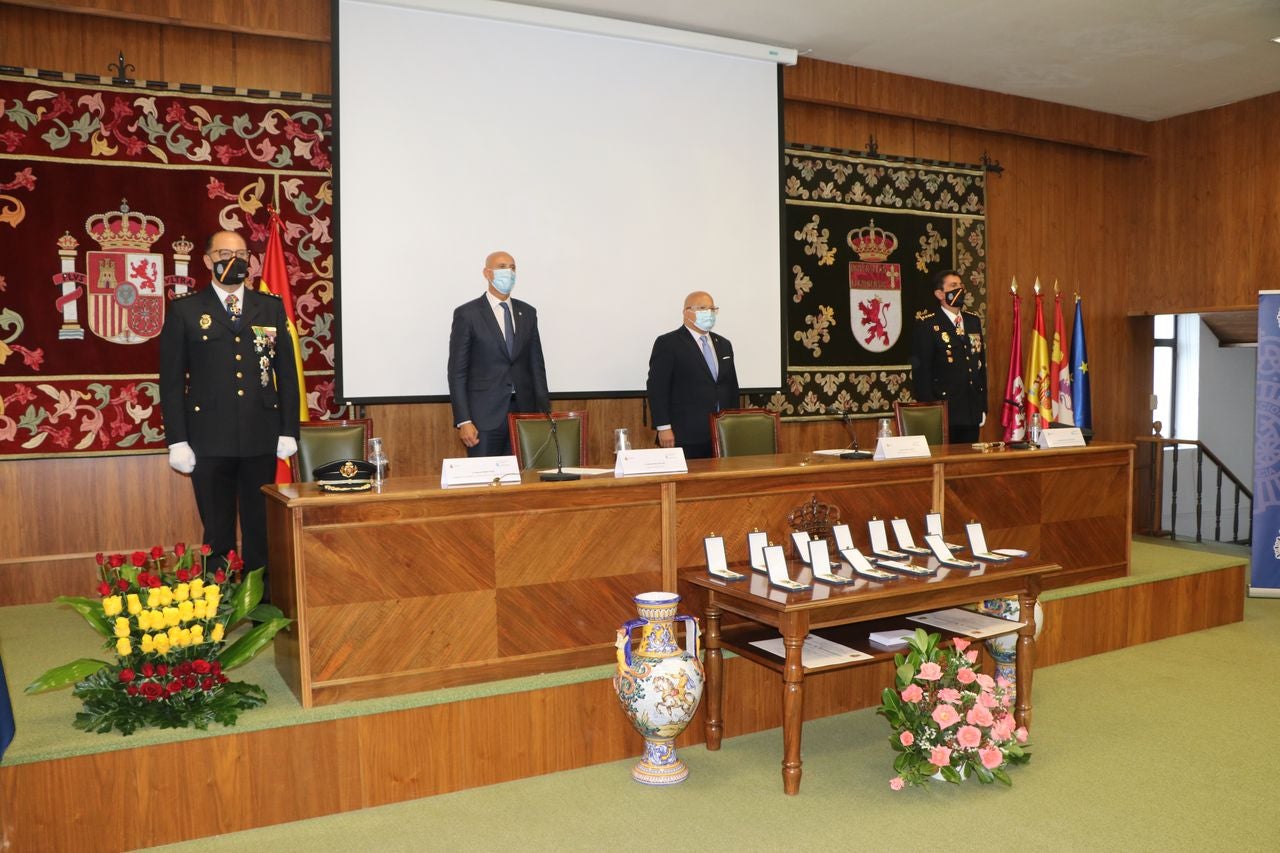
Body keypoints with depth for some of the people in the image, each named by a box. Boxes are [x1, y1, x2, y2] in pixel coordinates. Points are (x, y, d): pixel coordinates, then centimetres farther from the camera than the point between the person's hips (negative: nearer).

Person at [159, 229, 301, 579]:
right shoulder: (185, 310, 4)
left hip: (261, 438, 2)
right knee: (218, 533, 7)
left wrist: (289, 430, 2)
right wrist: (177, 440, -4)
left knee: (261, 530, 7)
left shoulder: (271, 307, 9)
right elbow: (171, 379, 2)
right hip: (210, 441, -1)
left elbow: (287, 371, 8)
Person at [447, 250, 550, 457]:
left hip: (523, 411, 4)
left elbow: (537, 365, 13)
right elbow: (457, 371, -5)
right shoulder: (467, 314, -2)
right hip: (485, 416, -4)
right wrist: (463, 421, -11)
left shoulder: (527, 313, 12)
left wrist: (544, 412, 7)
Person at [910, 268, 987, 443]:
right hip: (943, 413, -6)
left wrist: (983, 407, 11)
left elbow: (981, 364, 15)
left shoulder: (973, 321, 14)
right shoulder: (927, 324, -6)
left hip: (972, 412, 6)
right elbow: (921, 371, -10)